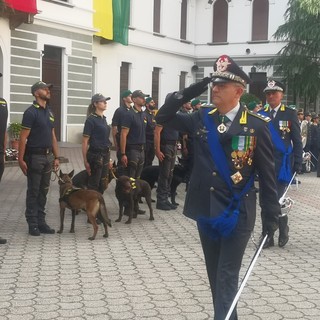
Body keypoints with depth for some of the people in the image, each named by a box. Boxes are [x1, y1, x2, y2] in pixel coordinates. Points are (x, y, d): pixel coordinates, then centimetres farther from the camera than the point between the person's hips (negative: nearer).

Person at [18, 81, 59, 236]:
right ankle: (33, 224, 7)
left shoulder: (49, 112, 13)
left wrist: (56, 157, 13)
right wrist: (21, 159, -17)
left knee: (43, 191, 11)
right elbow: (23, 138, -13)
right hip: (34, 156, -7)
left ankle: (41, 222, 18)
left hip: (47, 156, 7)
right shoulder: (31, 112, -10)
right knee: (33, 191, 0)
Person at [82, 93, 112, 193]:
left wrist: (108, 159, 16)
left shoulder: (103, 118, 13)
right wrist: (85, 161, -15)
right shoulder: (91, 119, -10)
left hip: (105, 154, 8)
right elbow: (85, 142, -12)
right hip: (95, 155, -8)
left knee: (102, 184, 11)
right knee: (93, 185, -1)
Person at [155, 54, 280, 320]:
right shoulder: (202, 118, 4)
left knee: (227, 277, -3)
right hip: (206, 210, 5)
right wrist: (187, 94, -7)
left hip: (237, 213, -5)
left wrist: (271, 214, -7)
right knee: (215, 275, 16)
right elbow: (163, 117, 6)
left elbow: (267, 173, -6)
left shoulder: (256, 125, -8)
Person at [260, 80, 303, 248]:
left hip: (282, 164, -2)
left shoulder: (290, 114, 1)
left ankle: (283, 232, 19)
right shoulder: (261, 115, 6)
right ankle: (267, 236, 12)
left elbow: (297, 141, 1)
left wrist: (297, 165, -5)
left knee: (278, 200, -4)